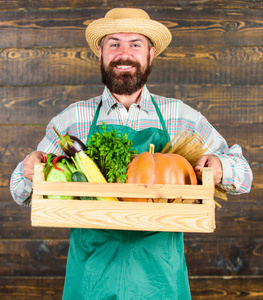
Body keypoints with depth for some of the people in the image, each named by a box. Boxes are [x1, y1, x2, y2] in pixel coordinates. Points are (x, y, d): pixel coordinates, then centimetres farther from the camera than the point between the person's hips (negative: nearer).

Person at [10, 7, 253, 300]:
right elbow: (22, 191, 9)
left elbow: (242, 172, 9)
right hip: (91, 275, 0)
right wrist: (29, 169, -14)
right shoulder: (71, 119, 2)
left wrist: (220, 167, -13)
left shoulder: (182, 117, 2)